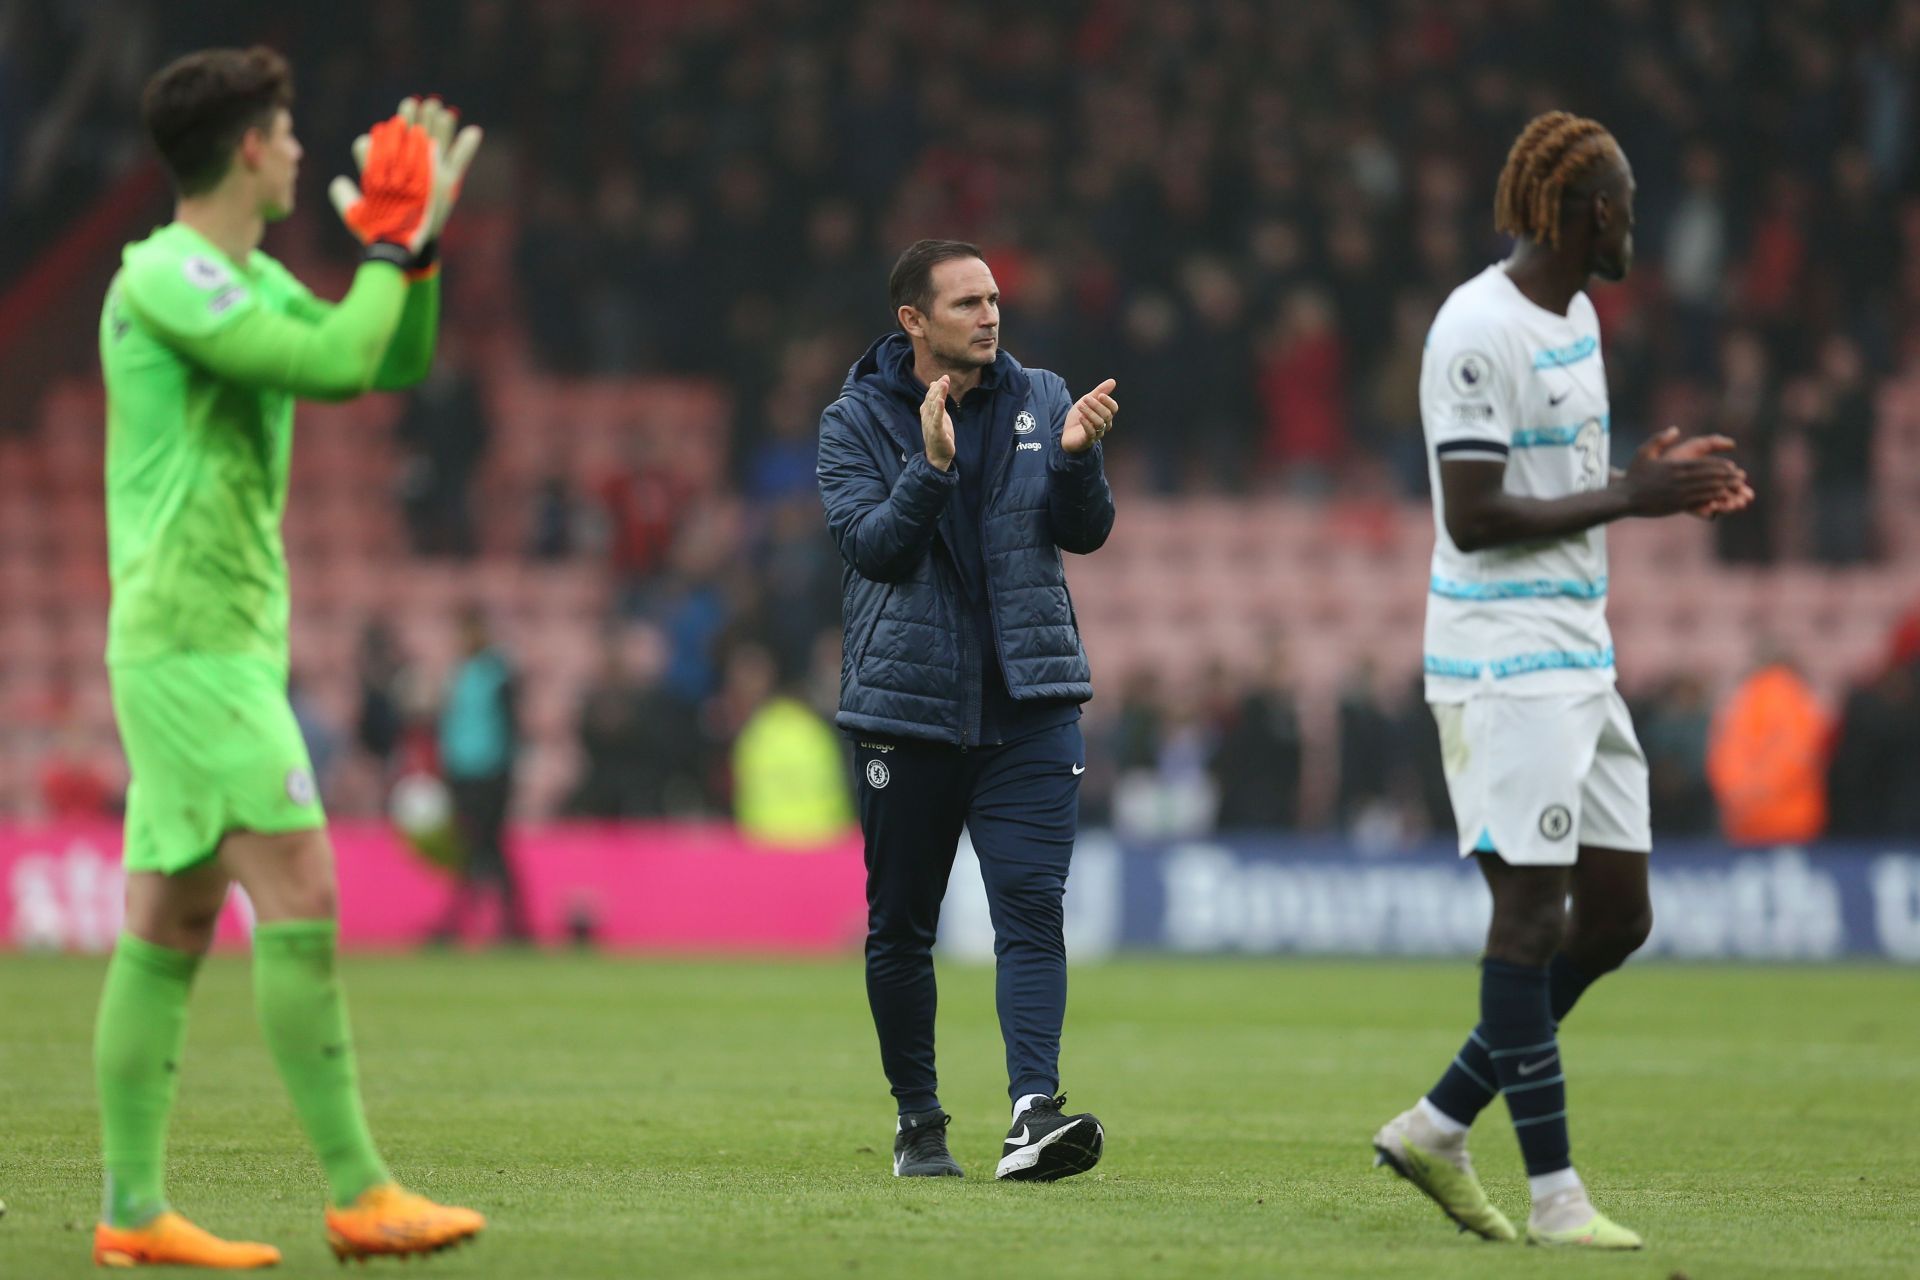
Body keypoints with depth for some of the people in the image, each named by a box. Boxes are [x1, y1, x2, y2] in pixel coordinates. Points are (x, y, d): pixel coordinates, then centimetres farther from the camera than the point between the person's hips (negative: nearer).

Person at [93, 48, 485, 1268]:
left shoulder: (249, 282, 17)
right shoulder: (166, 276, -13)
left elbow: (393, 362, 21)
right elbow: (338, 360, -23)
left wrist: (419, 243, 8)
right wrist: (389, 244, -7)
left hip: (232, 637, 10)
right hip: (192, 641, -10)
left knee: (172, 921, 8)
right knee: (301, 898, -12)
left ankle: (135, 1211, 8)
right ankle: (360, 1195, -11)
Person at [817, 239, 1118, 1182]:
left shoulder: (1039, 401, 7)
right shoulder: (856, 421, 1)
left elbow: (1085, 533, 4)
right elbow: (868, 543, -11)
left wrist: (1076, 457, -15)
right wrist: (932, 466, -26)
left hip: (1028, 705, 1)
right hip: (904, 707, -1)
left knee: (1032, 911, -12)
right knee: (901, 927, 7)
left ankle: (1034, 1112, -21)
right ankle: (918, 1120, 20)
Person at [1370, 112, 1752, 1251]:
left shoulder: (1575, 317, 15)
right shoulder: (1478, 332, -15)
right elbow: (1475, 518, -19)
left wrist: (1652, 475, 7)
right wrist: (1630, 497, -18)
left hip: (1579, 660, 10)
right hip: (1504, 661, -10)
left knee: (1618, 916, 8)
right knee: (1532, 911, -7)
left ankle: (1438, 1127, 16)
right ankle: (1554, 1192, -4)